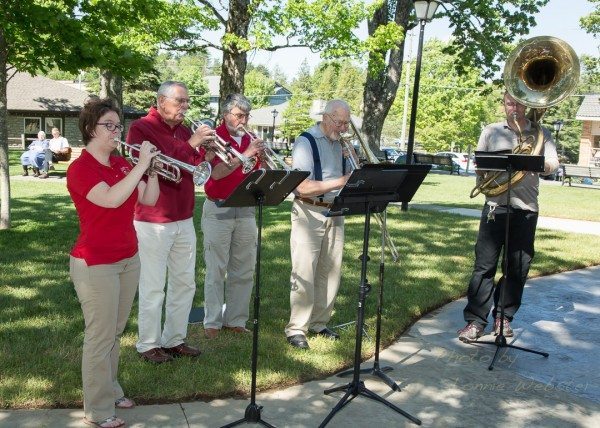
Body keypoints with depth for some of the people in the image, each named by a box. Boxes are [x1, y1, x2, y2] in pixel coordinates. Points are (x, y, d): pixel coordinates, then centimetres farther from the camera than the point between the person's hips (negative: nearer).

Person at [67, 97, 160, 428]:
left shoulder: (121, 164, 8)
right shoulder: (80, 168, -13)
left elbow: (148, 199, 5)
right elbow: (110, 199, -30)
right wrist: (141, 165, -27)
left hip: (129, 259, 7)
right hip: (96, 265, -7)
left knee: (115, 332, 17)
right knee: (100, 336, 0)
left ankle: (111, 390, 33)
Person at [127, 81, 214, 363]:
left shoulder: (184, 131, 13)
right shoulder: (141, 128, -9)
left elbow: (196, 170, 13)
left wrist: (206, 154, -7)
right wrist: (190, 145, -23)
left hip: (184, 219, 7)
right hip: (152, 221, -7)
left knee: (185, 284, 12)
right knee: (153, 288, 1)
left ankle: (174, 338, 25)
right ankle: (148, 345, 16)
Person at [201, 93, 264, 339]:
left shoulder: (250, 141, 11)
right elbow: (216, 173, -17)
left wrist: (260, 159, -10)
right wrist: (245, 155, -21)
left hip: (245, 210, 5)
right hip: (218, 210, -5)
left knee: (244, 270, 7)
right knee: (216, 270, 0)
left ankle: (236, 320, 17)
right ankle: (212, 322, 9)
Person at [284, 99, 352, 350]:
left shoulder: (339, 144, 13)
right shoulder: (306, 142, -10)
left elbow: (347, 175, 23)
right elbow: (303, 187, -20)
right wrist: (339, 182, -23)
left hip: (335, 214, 7)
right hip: (309, 214, -7)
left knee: (330, 272, 10)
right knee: (304, 273, -5)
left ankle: (319, 322, 23)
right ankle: (296, 329, 3)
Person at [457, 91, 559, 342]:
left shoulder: (541, 134, 9)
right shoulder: (491, 132, 11)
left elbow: (553, 165, -2)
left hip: (526, 210, 1)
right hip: (495, 206, -1)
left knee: (518, 268, 5)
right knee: (484, 265, -4)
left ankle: (503, 317, 18)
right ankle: (475, 320, 0)